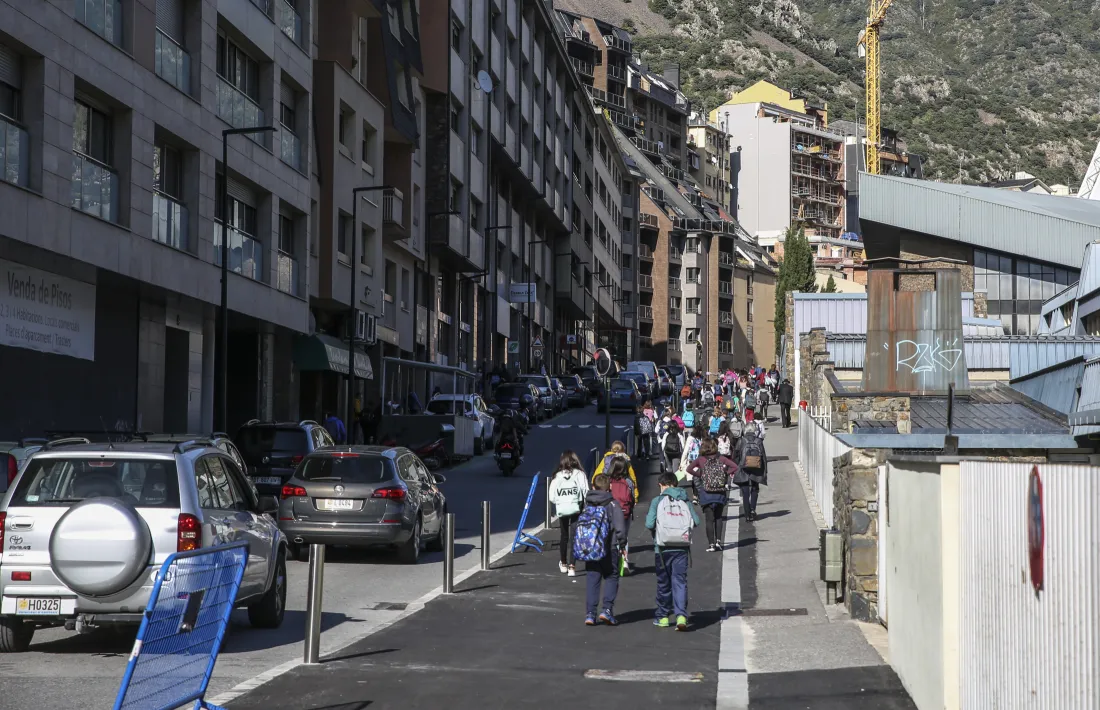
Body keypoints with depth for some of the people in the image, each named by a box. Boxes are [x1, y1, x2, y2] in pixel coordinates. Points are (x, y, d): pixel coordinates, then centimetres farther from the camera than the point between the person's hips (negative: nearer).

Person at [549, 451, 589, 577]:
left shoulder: (557, 476, 4)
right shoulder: (580, 474, -3)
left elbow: (552, 497, 0)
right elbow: (586, 492, -9)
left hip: (561, 510, 3)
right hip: (576, 510, -3)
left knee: (564, 537, 20)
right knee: (573, 538, -2)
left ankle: (564, 564, 37)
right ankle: (571, 567, -11)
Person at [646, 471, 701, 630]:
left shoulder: (657, 501, -3)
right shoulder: (685, 501, 6)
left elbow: (649, 524, -10)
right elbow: (696, 521, 2)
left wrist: (647, 517, 12)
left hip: (663, 547, -1)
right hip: (682, 547, 1)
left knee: (663, 582, 11)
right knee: (680, 581, 0)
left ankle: (663, 617, 21)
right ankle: (681, 615, -16)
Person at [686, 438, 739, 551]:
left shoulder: (700, 460, -4)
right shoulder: (721, 458, -1)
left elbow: (689, 469, -14)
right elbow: (735, 467, -8)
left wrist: (699, 474, -2)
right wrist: (725, 474, 2)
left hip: (706, 493, -2)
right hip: (720, 493, 2)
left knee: (709, 519, 4)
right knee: (718, 518, 16)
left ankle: (711, 544, 1)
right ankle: (718, 541, 5)